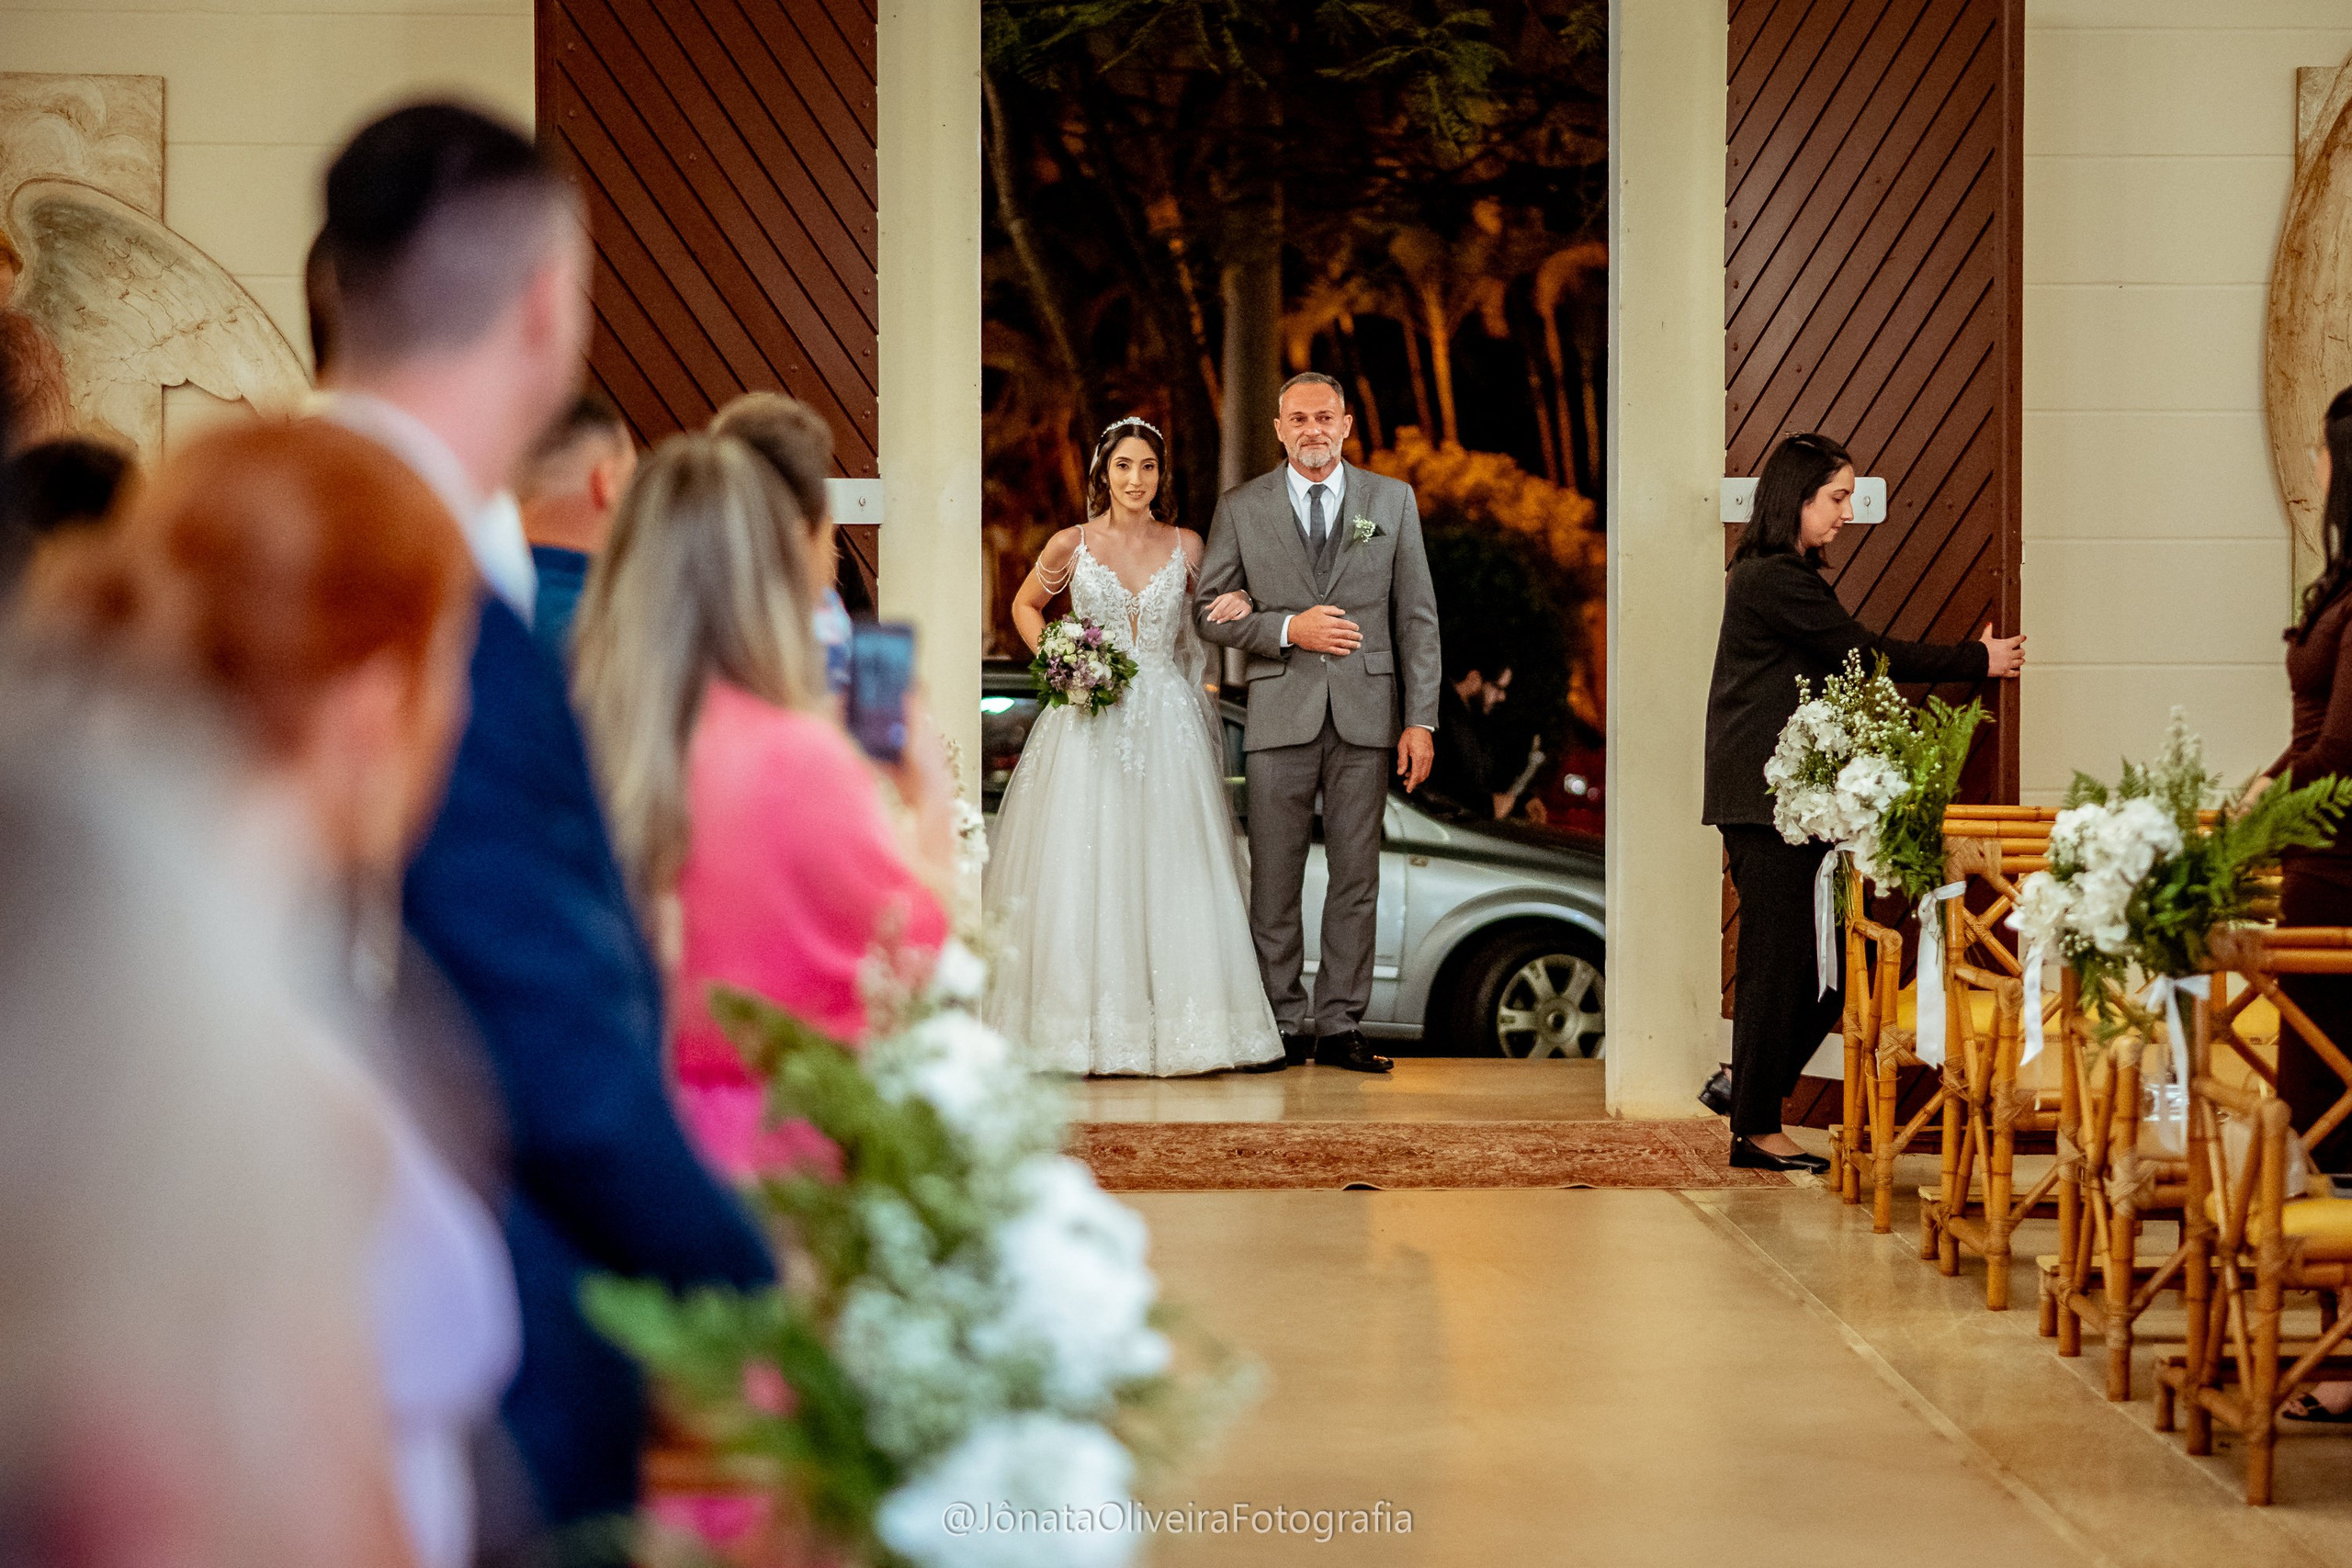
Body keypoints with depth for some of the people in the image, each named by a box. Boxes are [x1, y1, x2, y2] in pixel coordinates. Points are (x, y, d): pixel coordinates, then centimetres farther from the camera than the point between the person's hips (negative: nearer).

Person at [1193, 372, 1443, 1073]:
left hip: (1365, 713, 1)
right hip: (1281, 713, 0)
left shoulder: (1392, 500, 8)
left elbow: (1417, 615, 6)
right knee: (1275, 879, 1)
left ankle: (1341, 1024, 8)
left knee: (1356, 876, 2)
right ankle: (1283, 1025, 9)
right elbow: (1210, 609, 5)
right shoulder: (1241, 508, 6)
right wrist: (1288, 629, -11)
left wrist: (1420, 720, -1)